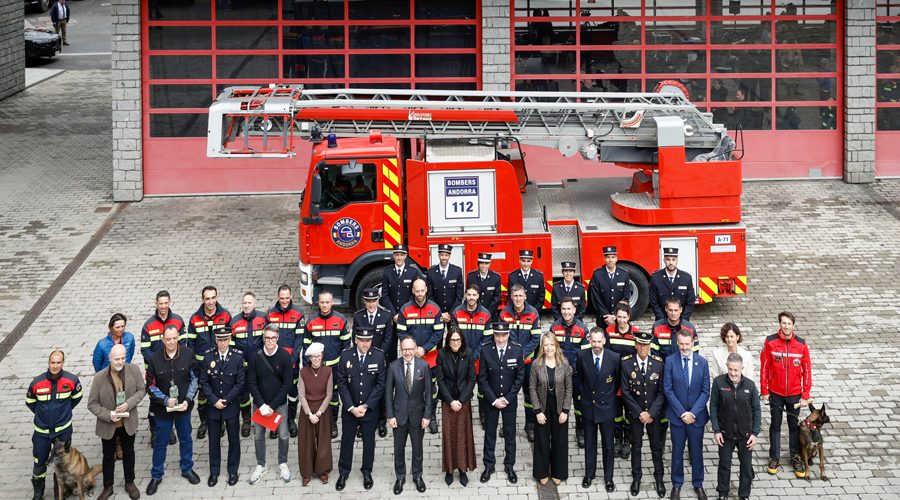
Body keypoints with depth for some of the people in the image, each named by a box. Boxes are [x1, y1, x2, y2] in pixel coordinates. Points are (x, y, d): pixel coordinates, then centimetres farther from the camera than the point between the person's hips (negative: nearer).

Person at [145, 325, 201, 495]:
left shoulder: (188, 354, -12)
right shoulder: (155, 359, -13)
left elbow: (194, 379, -4)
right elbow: (151, 386, -7)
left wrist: (187, 400, -13)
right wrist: (165, 400, -18)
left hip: (183, 406, 1)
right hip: (163, 408, -1)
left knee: (186, 440, 18)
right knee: (160, 443, 12)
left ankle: (187, 469, 39)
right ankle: (156, 476, 27)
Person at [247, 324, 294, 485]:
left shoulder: (285, 357, -10)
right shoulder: (255, 357, -7)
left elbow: (287, 384, -8)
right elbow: (252, 383, -4)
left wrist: (272, 406, -12)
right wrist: (261, 405, -13)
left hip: (279, 404, -1)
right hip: (260, 404, 1)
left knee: (283, 435, 6)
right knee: (259, 436, 9)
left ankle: (283, 464, 25)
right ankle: (261, 466, 23)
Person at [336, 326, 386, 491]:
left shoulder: (379, 357, -8)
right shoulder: (345, 356, -6)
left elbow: (380, 384, -7)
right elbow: (341, 384, -5)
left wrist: (365, 406, -12)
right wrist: (351, 408, -12)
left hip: (370, 409, 0)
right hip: (350, 408, 0)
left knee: (369, 442, 11)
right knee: (346, 441, 9)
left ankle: (367, 473, 28)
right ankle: (343, 474, 23)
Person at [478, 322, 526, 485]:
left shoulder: (517, 350, -10)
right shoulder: (486, 349, -13)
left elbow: (520, 377, -4)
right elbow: (482, 378, -7)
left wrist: (507, 399, -9)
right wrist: (494, 400, -11)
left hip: (510, 400, 0)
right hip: (490, 401, 0)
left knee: (510, 434, 11)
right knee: (489, 434, 11)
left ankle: (509, 466, 24)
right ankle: (488, 466, 24)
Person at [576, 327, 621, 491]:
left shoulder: (614, 358, -15)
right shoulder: (582, 356, -11)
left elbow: (617, 381, 2)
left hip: (607, 406, -1)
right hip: (588, 404, 1)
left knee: (608, 444, 8)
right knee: (589, 443, 15)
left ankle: (608, 477, 21)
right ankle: (589, 474, 30)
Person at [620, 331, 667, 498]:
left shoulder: (658, 364, -8)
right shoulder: (626, 364, -10)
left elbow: (662, 392, -6)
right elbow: (625, 392, -8)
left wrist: (651, 413, -13)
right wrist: (639, 413, -13)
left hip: (654, 413, 0)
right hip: (634, 412, 0)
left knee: (656, 446, 9)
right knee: (636, 446, 11)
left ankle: (659, 478, 24)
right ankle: (636, 478, 26)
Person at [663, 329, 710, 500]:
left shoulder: (702, 362, -3)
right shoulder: (670, 361, -6)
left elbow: (705, 391, -3)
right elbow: (667, 389, -7)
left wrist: (693, 413, -12)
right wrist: (681, 413, -13)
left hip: (696, 416, 1)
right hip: (677, 415, -1)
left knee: (697, 452, 11)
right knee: (677, 452, 9)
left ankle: (698, 484, 26)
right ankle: (677, 485, 24)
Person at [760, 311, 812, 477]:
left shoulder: (801, 345, -7)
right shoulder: (770, 342, -9)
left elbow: (806, 370, -1)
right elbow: (764, 367, -3)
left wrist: (805, 395, -3)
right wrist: (764, 390, -3)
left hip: (794, 393, 1)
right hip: (775, 393, -1)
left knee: (794, 425, 12)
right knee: (775, 425, 10)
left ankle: (796, 457, 25)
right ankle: (774, 458, 22)